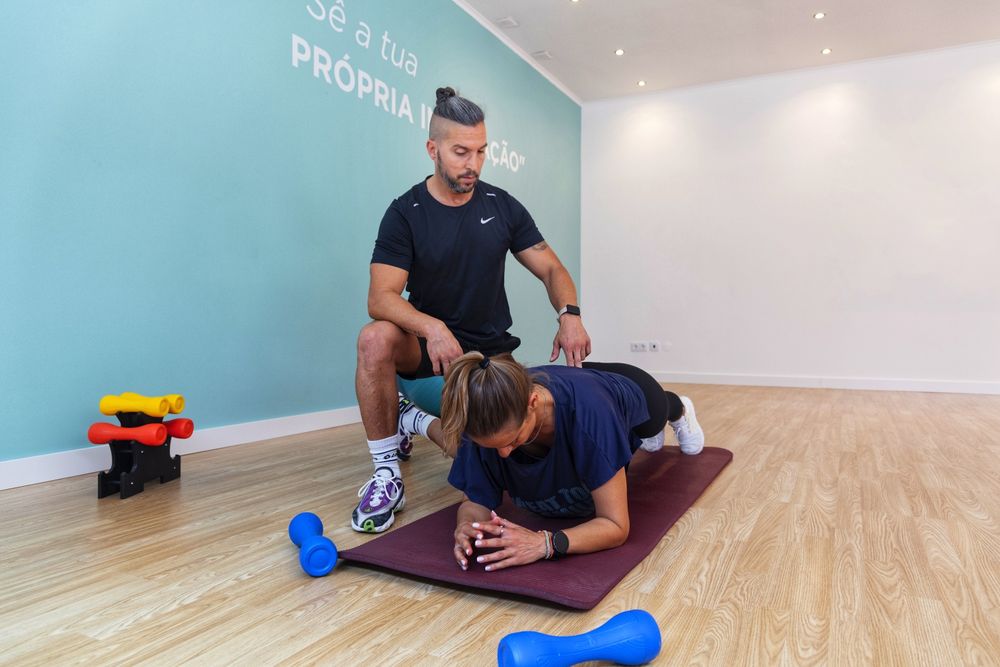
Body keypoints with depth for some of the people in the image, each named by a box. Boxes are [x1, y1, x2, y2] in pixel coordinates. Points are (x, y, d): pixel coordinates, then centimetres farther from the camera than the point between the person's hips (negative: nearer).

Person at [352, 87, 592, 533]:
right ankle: (386, 474, -17)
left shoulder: (502, 207, 0)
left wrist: (569, 313, -21)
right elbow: (381, 298, -20)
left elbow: (551, 269, 2)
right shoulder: (405, 213, -9)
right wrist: (432, 328, -40)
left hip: (490, 351, 3)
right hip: (427, 345, -2)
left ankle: (413, 421, 15)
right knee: (376, 339, -35)